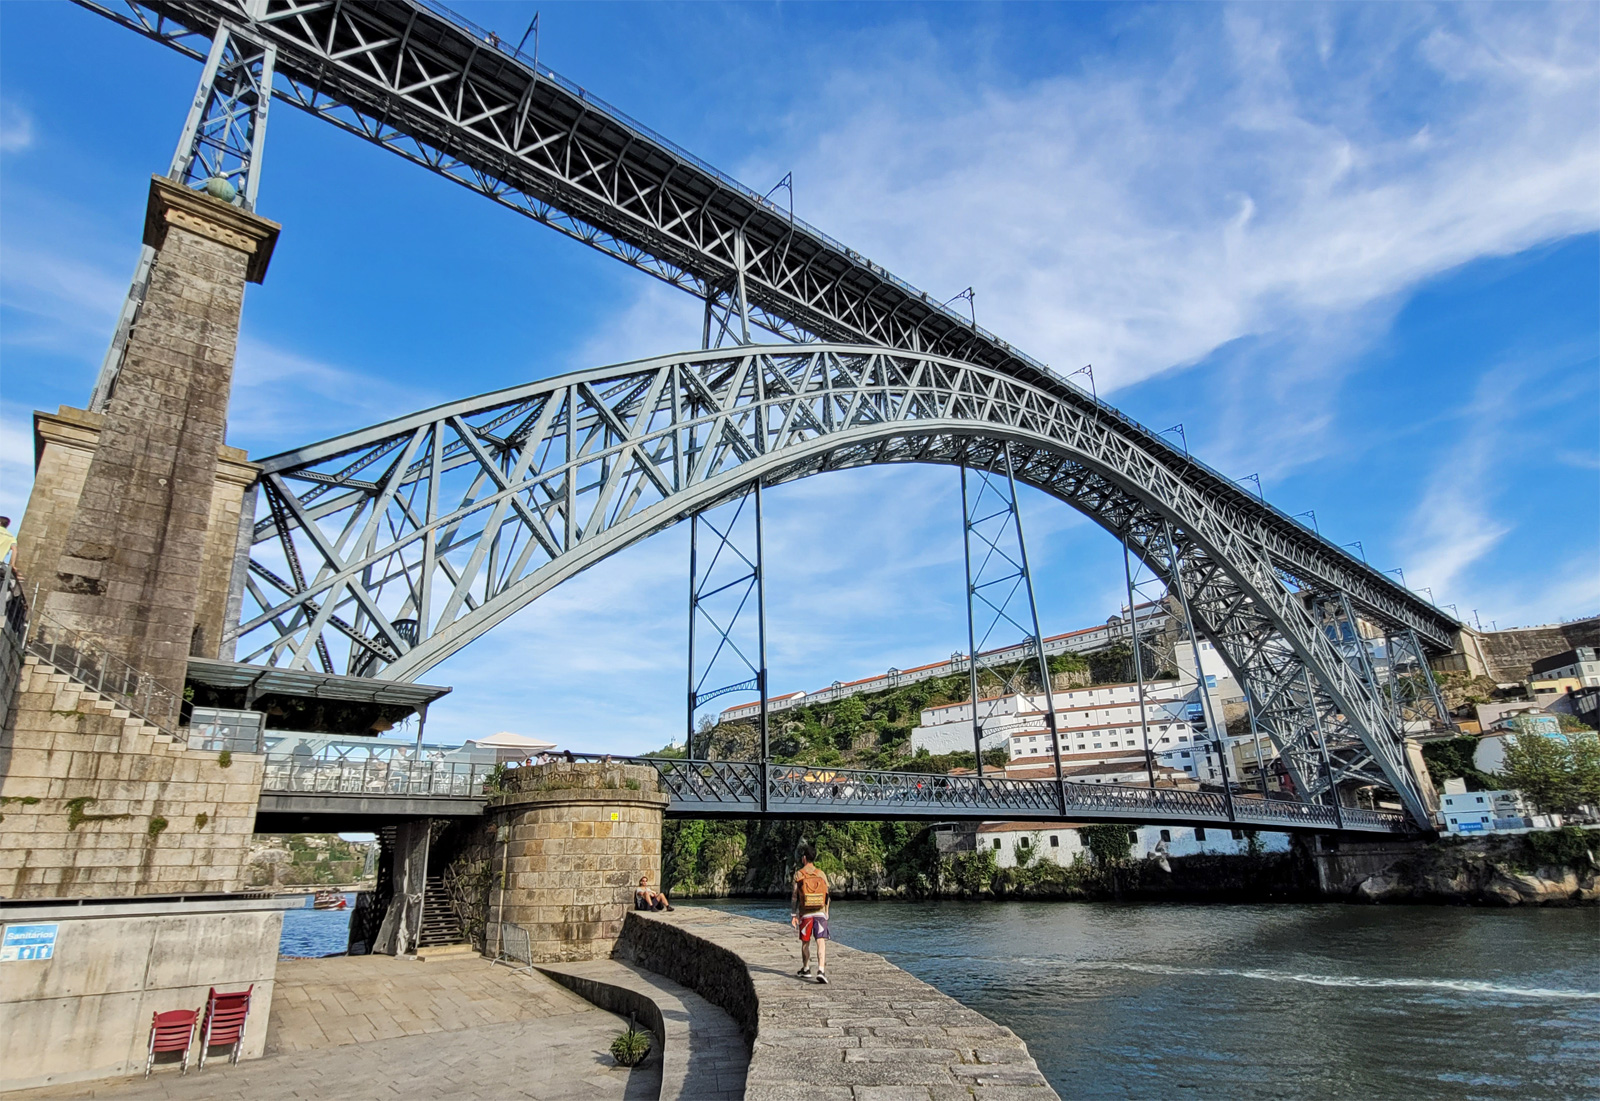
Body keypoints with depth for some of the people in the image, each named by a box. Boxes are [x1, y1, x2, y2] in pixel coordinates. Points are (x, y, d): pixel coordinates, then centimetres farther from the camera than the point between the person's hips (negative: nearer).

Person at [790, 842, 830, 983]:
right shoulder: (821, 874, 3)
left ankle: (805, 968, 31)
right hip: (820, 913, 0)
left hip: (805, 914, 0)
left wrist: (793, 915, 2)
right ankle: (821, 970, -21)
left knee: (805, 943, 17)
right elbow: (827, 895, 7)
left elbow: (794, 896, -4)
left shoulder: (798, 874, -3)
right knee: (821, 942, -5)